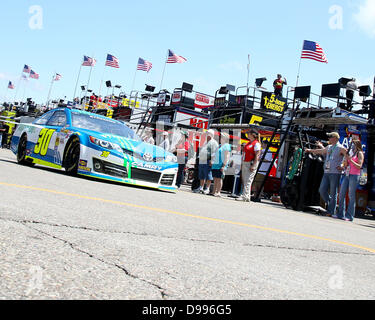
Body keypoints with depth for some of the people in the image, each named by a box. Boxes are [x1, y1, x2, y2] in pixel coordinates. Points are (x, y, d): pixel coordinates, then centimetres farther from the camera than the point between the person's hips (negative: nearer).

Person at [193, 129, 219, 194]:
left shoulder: (213, 142, -4)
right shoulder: (206, 143, 25)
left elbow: (214, 153, -14)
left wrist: (211, 160, -22)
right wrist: (200, 160, 25)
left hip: (208, 162, -10)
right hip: (202, 162, 10)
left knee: (208, 176, -8)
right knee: (201, 176, 12)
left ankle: (207, 189, -7)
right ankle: (201, 188, 18)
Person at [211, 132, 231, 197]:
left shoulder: (226, 146, -7)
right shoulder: (220, 145, 21)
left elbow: (227, 157, -14)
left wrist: (224, 166, -20)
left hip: (221, 165, -9)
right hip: (215, 164, 9)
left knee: (219, 178, -8)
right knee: (215, 179, 8)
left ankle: (218, 192, -7)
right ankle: (214, 192, 11)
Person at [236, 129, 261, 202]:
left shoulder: (256, 144, -9)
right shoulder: (248, 143, 18)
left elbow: (257, 155, -16)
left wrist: (253, 166, -23)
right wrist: (242, 165, 20)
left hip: (251, 164, -10)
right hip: (245, 163, 10)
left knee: (248, 181, -15)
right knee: (244, 181, 9)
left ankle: (245, 196, -19)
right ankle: (247, 197, 15)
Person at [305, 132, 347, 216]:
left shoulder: (341, 148, -3)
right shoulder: (329, 147, 18)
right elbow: (320, 151, 34)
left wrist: (343, 167, -9)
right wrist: (310, 150, 45)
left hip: (335, 173, -7)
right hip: (326, 172, 7)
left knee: (333, 193, -4)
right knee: (322, 190, 1)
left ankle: (331, 211, 1)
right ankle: (329, 203, 22)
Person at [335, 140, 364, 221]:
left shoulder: (360, 153, 1)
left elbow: (359, 166, -9)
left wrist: (350, 160, -14)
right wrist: (346, 158, 2)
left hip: (354, 176, -7)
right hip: (347, 175, 7)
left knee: (351, 195, -7)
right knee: (341, 194, 2)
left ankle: (349, 216, -4)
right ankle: (340, 214, 7)